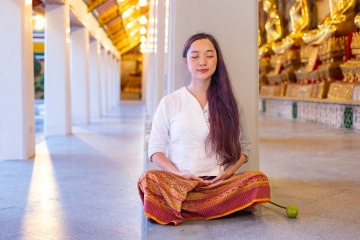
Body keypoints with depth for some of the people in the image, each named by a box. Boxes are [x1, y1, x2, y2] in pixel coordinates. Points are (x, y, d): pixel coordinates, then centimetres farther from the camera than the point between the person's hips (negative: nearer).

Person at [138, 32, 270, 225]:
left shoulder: (230, 104, 14)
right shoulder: (170, 103, 9)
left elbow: (244, 148, 16)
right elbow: (155, 150, 7)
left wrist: (228, 173, -5)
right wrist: (180, 175, -11)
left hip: (219, 185, 2)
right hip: (178, 184, -2)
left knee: (259, 180, -28)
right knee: (149, 179, -33)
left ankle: (182, 210, -23)